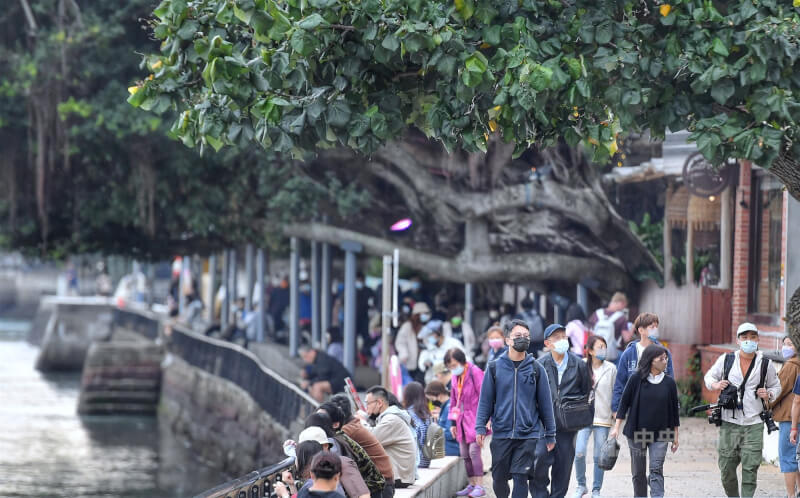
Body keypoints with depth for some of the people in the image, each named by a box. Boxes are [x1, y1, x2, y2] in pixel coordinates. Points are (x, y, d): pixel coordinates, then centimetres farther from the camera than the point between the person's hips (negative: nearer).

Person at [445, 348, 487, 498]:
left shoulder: (475, 373, -12)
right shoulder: (456, 377, 13)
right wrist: (453, 422, 18)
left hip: (475, 420, -8)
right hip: (462, 421, 8)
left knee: (474, 451, -15)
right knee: (465, 455, 7)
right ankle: (472, 485, 15)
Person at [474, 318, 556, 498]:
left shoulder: (536, 369, 4)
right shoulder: (495, 368, 4)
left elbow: (545, 402, 7)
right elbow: (485, 400, 6)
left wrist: (550, 434, 7)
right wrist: (480, 428, -3)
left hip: (528, 435, -1)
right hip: (501, 434, 1)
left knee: (520, 478, -7)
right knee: (499, 478, 7)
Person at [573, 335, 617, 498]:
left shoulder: (611, 369, 1)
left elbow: (615, 392, 7)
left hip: (603, 417, 0)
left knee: (599, 456, 3)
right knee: (579, 453, -11)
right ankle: (581, 485, 10)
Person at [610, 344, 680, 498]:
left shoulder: (669, 382, 3)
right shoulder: (636, 379, -2)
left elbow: (674, 410, 8)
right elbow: (624, 403, 2)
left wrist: (675, 436, 8)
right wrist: (616, 427, -3)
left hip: (660, 434, 0)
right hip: (637, 433, 0)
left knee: (656, 470, -11)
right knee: (638, 472, 7)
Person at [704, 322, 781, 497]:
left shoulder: (765, 364, 5)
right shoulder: (726, 360, 4)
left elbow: (776, 386, 19)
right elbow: (709, 376, 18)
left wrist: (769, 395, -3)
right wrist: (716, 385, -5)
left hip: (753, 424, -1)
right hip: (729, 422, 1)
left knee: (750, 469, -8)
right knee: (727, 468, 4)